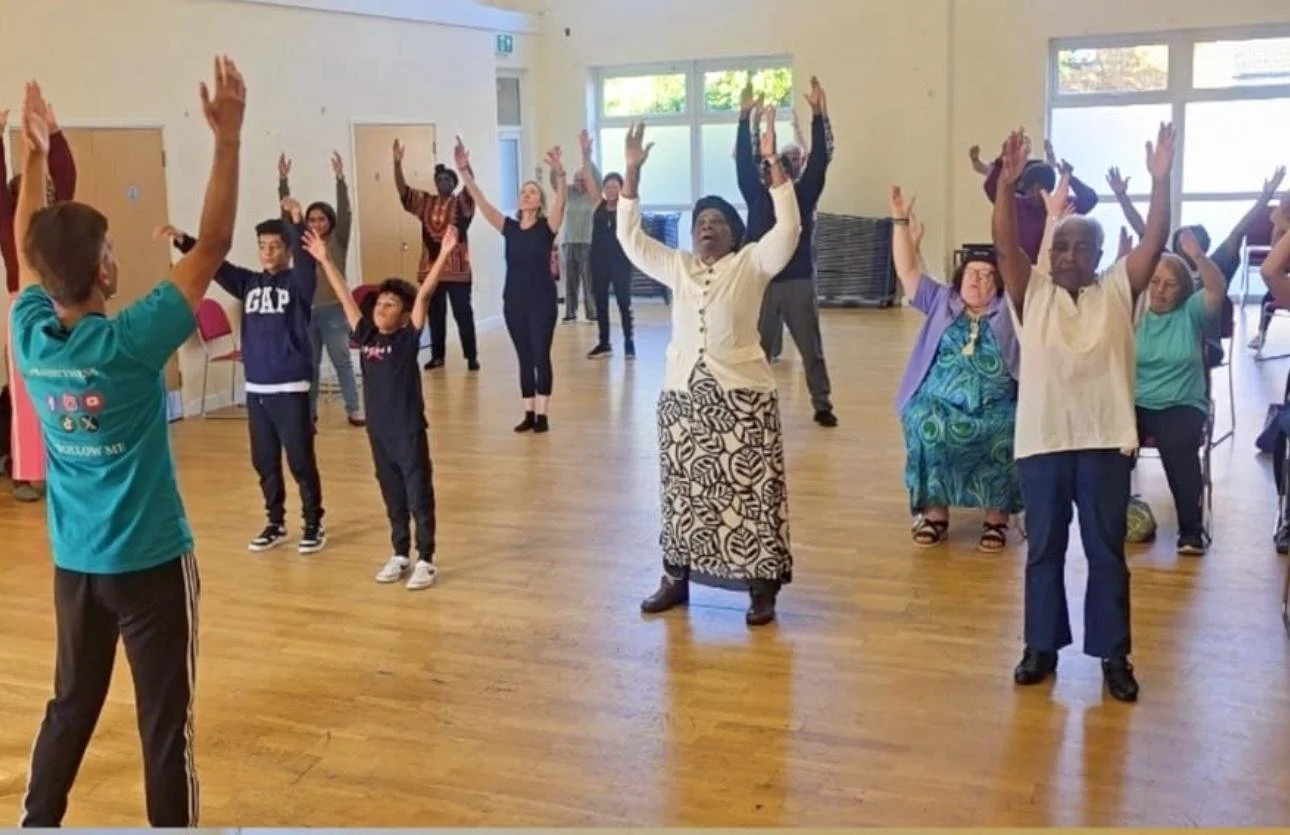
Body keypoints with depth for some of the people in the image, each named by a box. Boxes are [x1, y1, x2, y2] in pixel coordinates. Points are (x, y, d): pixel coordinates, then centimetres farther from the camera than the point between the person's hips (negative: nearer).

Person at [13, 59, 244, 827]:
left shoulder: (31, 337, -5)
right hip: (150, 559, -6)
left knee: (71, 708, 21)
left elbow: (28, 248, 13)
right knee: (166, 725, 5)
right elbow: (214, 247, -19)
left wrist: (36, 153, 19)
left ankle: (39, 820, 32)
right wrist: (230, 138, -18)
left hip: (74, 561, 6)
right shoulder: (130, 343, -21)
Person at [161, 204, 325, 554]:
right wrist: (182, 241, -13)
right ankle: (275, 523, 26)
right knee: (264, 462, 12)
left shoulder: (297, 282, -4)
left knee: (301, 460, 1)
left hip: (291, 388, -5)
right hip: (255, 388, 5)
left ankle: (314, 525, 13)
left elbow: (306, 258, -22)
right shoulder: (249, 283, 9)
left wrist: (298, 223, -40)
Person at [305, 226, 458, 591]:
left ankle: (426, 560, 13)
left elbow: (424, 294, -19)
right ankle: (399, 555, 29)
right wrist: (325, 260, 9)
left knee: (419, 498, 4)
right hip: (378, 431, 5)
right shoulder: (365, 336, 3)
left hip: (409, 431, -5)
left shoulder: (408, 337, -9)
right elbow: (345, 297, 7)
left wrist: (443, 256, -26)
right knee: (393, 499, 16)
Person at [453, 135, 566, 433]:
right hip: (513, 301, 4)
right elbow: (481, 202, -4)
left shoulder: (547, 227, -4)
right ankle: (529, 413, 16)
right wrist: (464, 172, -17)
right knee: (524, 358, 10)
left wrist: (559, 175, -41)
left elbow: (561, 203, -23)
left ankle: (542, 414, 5)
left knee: (541, 356, -2)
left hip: (542, 301, -4)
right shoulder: (510, 227, 5)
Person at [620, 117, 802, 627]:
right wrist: (632, 173, -1)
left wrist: (773, 161, -19)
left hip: (742, 397, -4)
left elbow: (789, 227, -15)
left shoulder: (752, 264, -1)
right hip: (682, 397, 4)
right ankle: (677, 578, 23)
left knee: (750, 491, -2)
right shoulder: (676, 267, 10)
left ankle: (761, 588, 6)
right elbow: (629, 237, 7)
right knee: (684, 491, 11)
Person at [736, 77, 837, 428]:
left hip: (798, 282, 0)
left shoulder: (803, 195, 3)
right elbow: (744, 162, -1)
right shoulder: (757, 196, 5)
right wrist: (746, 117, -8)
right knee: (756, 348, 6)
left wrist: (818, 113, -13)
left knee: (812, 349, 5)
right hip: (762, 282, 1)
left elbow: (819, 160, -5)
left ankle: (822, 405, 12)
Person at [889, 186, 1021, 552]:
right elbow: (907, 271, 14)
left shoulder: (1010, 308, 13)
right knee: (927, 429, -30)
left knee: (1002, 436, -31)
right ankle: (935, 512, -13)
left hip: (995, 409, 0)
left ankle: (996, 517, -11)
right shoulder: (941, 302, 17)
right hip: (939, 404, 1)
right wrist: (901, 222, 8)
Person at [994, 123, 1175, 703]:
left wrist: (1160, 181, -18)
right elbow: (1005, 245, -10)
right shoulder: (1032, 293, 4)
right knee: (1043, 548, 11)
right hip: (1042, 441, 0)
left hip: (1105, 441, 0)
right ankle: (1042, 646, 24)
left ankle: (1113, 654, 19)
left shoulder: (1119, 291, 4)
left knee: (1107, 550, 8)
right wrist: (1007, 185, -23)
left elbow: (1154, 242, -7)